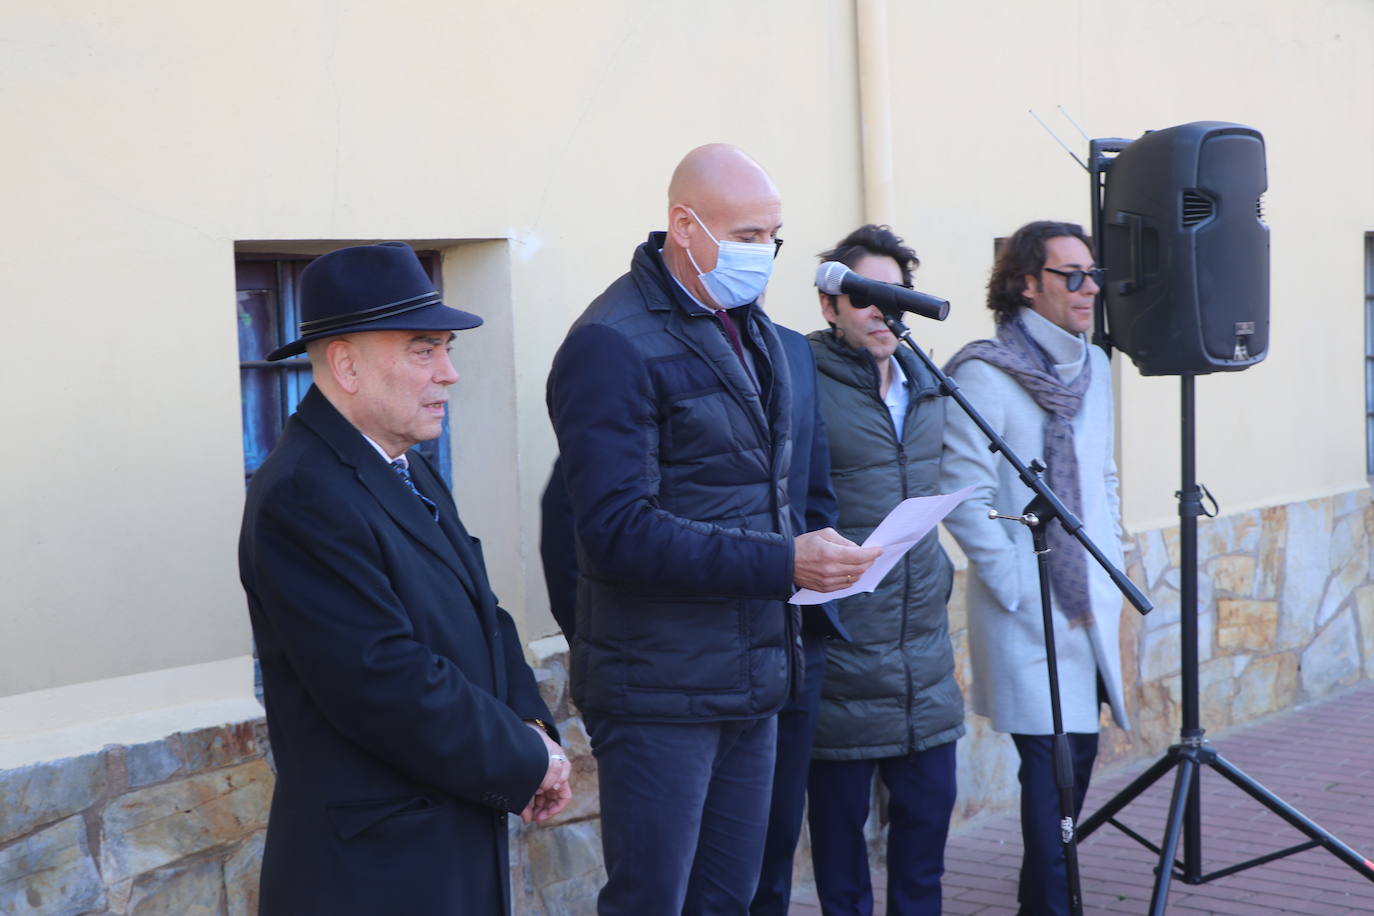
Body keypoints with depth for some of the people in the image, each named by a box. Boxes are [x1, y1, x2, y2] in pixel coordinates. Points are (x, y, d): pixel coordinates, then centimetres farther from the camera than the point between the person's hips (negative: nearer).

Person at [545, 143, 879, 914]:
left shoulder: (753, 330, 13)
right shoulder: (614, 345, -15)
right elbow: (619, 531, -22)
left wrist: (804, 550, 10)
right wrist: (783, 563, -26)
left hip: (753, 677, 8)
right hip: (661, 690, -8)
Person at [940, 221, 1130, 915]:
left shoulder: (1094, 367, 12)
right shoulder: (983, 375, -12)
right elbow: (964, 496, -16)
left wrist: (1112, 562, 14)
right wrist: (1015, 589, -15)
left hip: (1091, 604, 8)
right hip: (1030, 615, -7)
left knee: (1078, 754, 14)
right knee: (1051, 764, -7)